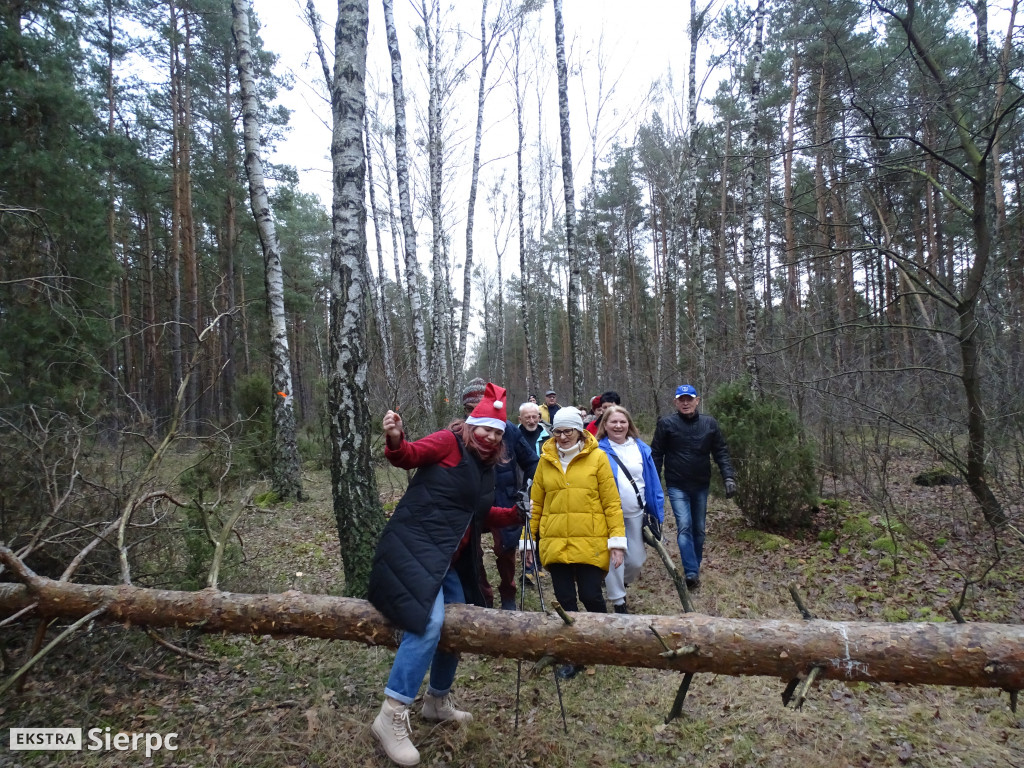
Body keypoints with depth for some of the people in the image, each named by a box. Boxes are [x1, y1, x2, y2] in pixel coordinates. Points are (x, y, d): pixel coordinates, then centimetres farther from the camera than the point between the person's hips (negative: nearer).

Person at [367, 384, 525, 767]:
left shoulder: (485, 468, 15)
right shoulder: (448, 442, -7)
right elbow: (409, 455, -21)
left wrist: (516, 514, 14)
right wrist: (395, 440, -42)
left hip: (451, 560, 9)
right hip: (415, 546, -9)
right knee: (430, 621, -26)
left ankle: (437, 700, 39)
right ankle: (392, 715, -15)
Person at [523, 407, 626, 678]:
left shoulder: (597, 457, -2)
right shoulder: (546, 459, 6)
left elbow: (612, 502, -3)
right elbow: (535, 504, 10)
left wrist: (617, 539, -7)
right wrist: (528, 539, 10)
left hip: (591, 543, -3)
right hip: (555, 543, 3)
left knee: (591, 597, 1)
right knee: (565, 600, 8)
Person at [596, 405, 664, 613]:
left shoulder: (641, 448, 2)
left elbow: (652, 481, 4)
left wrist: (656, 511, 1)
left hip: (636, 514, 4)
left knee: (636, 560, 10)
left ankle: (620, 583, 40)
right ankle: (618, 601, 21)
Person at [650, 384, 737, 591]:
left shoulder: (709, 424, 0)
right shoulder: (666, 424, -7)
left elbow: (721, 452, 3)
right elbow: (656, 454, -2)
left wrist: (729, 477, -8)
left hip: (701, 486, 3)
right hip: (677, 486, -3)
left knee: (699, 529, 13)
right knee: (684, 526, -15)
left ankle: (695, 566, 31)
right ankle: (691, 573, -16)